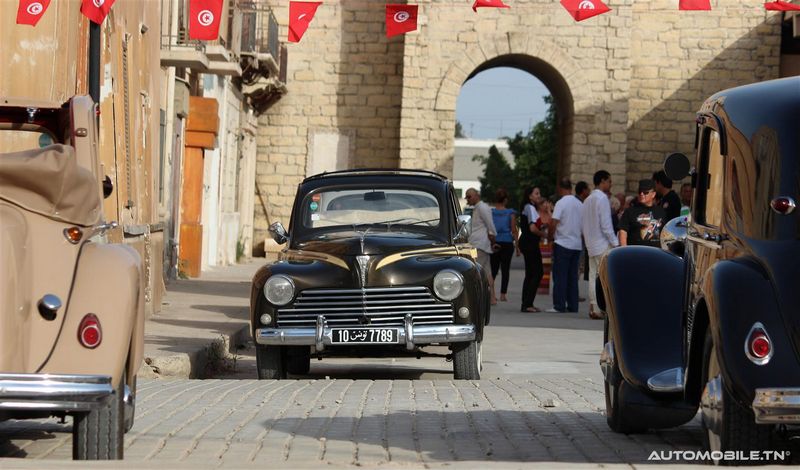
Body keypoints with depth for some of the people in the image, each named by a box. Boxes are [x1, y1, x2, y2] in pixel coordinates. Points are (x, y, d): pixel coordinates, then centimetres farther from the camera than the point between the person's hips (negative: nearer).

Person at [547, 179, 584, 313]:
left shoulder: (561, 203, -11)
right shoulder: (580, 204, 9)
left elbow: (553, 224, -17)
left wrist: (551, 236, -2)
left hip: (563, 243, -6)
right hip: (577, 244, 6)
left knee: (560, 276, -3)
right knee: (573, 276, 10)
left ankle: (559, 306, -5)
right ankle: (572, 306, 9)